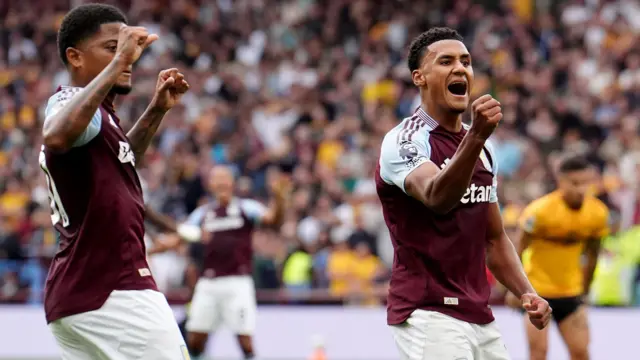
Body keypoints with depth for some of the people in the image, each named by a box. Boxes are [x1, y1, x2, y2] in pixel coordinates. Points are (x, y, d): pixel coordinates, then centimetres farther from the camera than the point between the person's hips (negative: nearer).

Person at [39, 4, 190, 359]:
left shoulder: (95, 113, 18)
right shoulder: (72, 102, -11)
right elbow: (57, 136, -37)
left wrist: (156, 111, 28)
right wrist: (118, 62, -36)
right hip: (113, 292, -10)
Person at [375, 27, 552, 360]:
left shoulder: (482, 148, 15)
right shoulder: (404, 141, -10)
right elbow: (437, 198, -32)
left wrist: (527, 293, 6)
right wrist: (476, 136, -45)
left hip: (479, 316, 8)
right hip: (428, 316, -8)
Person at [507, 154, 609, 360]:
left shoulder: (598, 213, -7)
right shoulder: (540, 210, -20)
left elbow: (591, 255, 7)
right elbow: (518, 249, -10)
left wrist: (584, 289, 13)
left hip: (570, 291, 4)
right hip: (536, 289, -4)